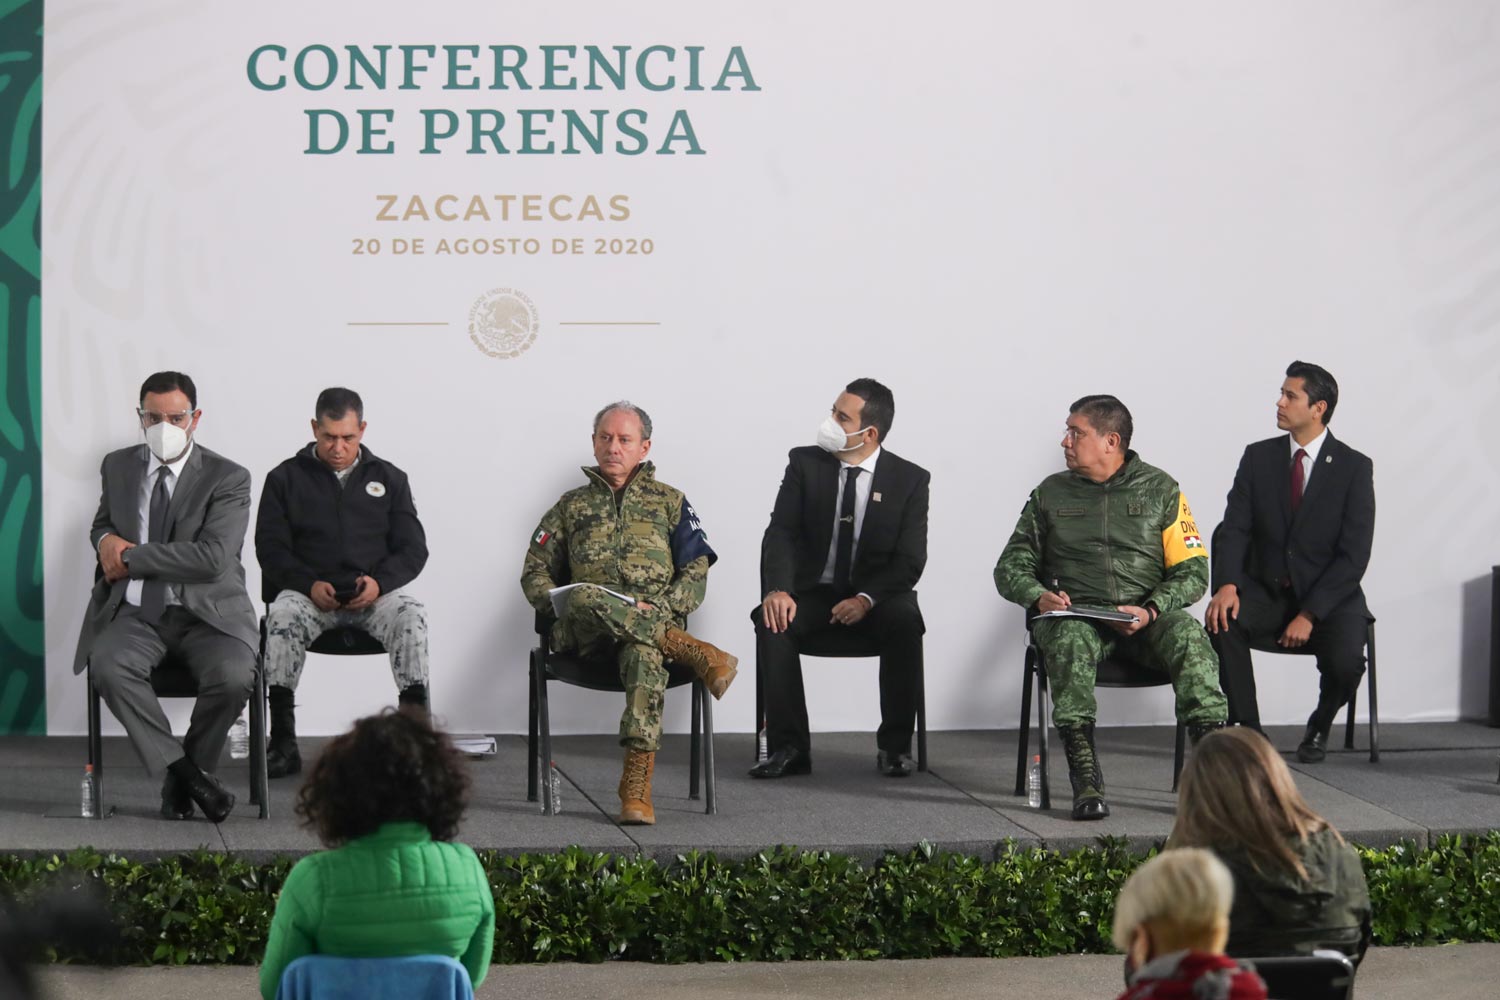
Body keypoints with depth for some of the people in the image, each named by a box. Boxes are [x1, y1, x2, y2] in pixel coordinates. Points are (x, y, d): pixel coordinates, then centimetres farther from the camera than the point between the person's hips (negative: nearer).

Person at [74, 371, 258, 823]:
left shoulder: (228, 479, -4)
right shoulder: (118, 466, 12)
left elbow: (212, 557, -15)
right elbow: (101, 524, 29)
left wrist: (131, 558, -12)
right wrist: (106, 539, 2)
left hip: (206, 614, -3)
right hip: (137, 612, 3)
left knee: (233, 676, -33)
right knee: (107, 665, -31)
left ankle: (181, 779, -8)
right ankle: (185, 772, -22)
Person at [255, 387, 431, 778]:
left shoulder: (389, 478, 15)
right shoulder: (286, 478, 11)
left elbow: (413, 549, 9)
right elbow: (270, 546, 4)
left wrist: (380, 581, -13)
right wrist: (309, 584, -15)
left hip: (373, 595, 1)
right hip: (309, 594, -1)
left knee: (411, 613, -32)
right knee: (282, 613, -35)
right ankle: (282, 743, -34)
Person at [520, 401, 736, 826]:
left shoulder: (670, 502, 22)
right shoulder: (571, 506, 26)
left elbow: (696, 573, 12)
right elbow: (535, 572, 22)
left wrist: (660, 608, -9)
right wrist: (558, 603, -1)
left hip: (656, 621, -1)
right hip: (586, 633, 1)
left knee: (644, 652, -41)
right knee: (584, 600, -39)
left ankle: (637, 787, -50)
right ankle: (693, 651, -37)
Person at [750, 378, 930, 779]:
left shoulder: (910, 479, -4)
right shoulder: (805, 464, -1)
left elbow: (909, 561, -9)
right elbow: (781, 533, -9)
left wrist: (867, 599, -26)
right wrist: (778, 589, -28)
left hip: (877, 598, -1)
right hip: (813, 592, 1)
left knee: (904, 622, -34)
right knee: (773, 621, -30)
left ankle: (895, 746, -21)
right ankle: (789, 748, -24)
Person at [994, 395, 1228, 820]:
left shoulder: (1160, 489, 10)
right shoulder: (1050, 494, 15)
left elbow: (1192, 570, 4)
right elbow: (1011, 565, 14)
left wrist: (1151, 609, -15)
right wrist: (1039, 596, -10)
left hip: (1145, 617, 0)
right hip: (1074, 612, 0)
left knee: (1188, 635, -33)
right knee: (1070, 638, -37)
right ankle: (1085, 781, -44)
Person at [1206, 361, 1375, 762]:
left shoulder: (1354, 467, -6)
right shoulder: (1258, 457, 4)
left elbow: (1354, 555, -11)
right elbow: (1235, 529, -3)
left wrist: (1309, 615, -20)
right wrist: (1227, 585, -24)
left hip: (1329, 597, -2)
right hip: (1265, 590, 2)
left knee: (1345, 662, -30)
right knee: (1223, 624, -30)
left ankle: (1319, 727, 5)